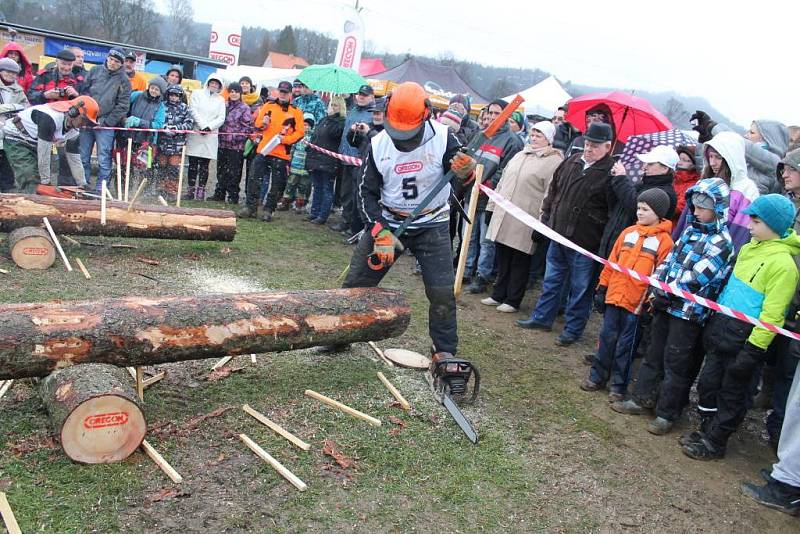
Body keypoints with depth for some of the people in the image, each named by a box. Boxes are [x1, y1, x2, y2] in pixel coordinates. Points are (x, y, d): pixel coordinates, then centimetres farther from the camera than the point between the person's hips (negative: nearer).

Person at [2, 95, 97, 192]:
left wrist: (83, 186, 4)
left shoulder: (74, 131, -8)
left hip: (33, 145, 8)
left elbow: (74, 159, 3)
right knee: (30, 185, -17)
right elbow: (44, 154, -30)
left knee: (39, 182, 4)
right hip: (15, 139, -8)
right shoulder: (51, 118, -34)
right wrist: (46, 182, -23)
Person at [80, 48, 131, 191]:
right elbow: (84, 92, 10)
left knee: (104, 160, -3)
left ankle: (100, 189, 4)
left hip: (106, 125, -3)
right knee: (83, 157, 7)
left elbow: (123, 106, -5)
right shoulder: (95, 71, 9)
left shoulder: (123, 80, 0)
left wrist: (105, 122, -9)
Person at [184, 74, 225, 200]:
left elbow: (221, 118, 5)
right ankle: (190, 190, 4)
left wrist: (209, 127, -10)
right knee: (193, 164, 0)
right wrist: (203, 126, -12)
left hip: (211, 136, 1)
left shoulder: (221, 100, 13)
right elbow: (193, 111, -2)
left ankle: (201, 191, 1)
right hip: (195, 134, -1)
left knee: (204, 165, 0)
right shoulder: (197, 94, 9)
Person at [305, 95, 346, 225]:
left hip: (329, 162, -8)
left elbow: (333, 132, -24)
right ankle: (314, 213, 21)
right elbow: (314, 137, 23)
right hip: (316, 159, 8)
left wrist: (332, 117, -19)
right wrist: (309, 154, 18)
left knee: (327, 189, -1)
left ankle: (322, 216, 1)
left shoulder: (342, 121, -5)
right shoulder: (324, 120, 18)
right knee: (317, 187, 14)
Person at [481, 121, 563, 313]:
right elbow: (503, 181, 22)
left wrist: (542, 218, -20)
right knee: (502, 257, 13)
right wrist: (494, 203, 18)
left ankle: (513, 300, 14)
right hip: (503, 215, 7)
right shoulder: (519, 155, 18)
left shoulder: (554, 161, -6)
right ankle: (498, 295, 26)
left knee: (519, 261, 3)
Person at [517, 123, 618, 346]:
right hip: (558, 234, 7)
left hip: (585, 242, -7)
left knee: (580, 289, 7)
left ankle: (573, 330, 20)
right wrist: (547, 214, 16)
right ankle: (542, 318, 34)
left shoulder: (611, 173, -14)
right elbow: (554, 189, 19)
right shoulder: (572, 162, 6)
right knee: (551, 280, 19)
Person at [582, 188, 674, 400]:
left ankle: (618, 385, 18)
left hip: (636, 303, -4)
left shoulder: (664, 241, -7)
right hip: (614, 296, 4)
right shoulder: (628, 233, 8)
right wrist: (602, 288, 11)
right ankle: (597, 376, 25)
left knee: (625, 344, 6)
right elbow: (611, 263, 12)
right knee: (607, 338, 12)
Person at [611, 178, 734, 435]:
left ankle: (667, 414, 15)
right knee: (653, 354, 17)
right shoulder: (690, 231, 10)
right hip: (666, 305, 7)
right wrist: (657, 289, -3)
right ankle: (642, 398, 31)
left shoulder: (721, 242, -13)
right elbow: (668, 262, 9)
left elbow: (696, 277, -19)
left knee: (676, 364, 3)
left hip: (689, 312, -7)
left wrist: (666, 294, -15)